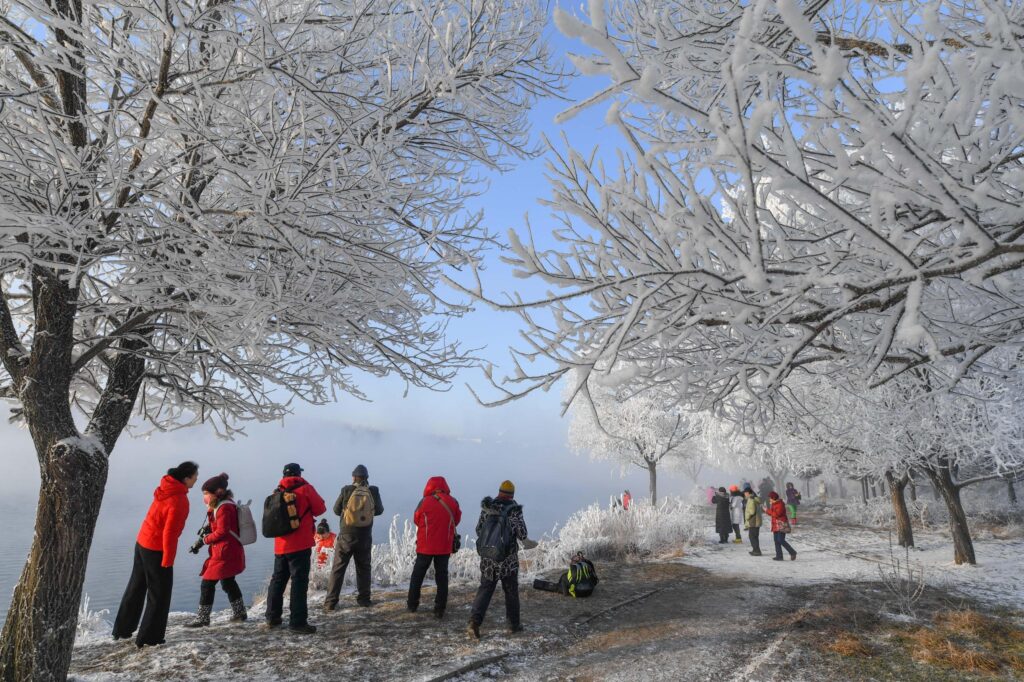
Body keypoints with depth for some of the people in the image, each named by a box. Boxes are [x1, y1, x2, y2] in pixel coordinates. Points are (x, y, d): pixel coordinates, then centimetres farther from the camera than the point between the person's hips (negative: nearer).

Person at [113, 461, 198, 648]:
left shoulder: (166, 489, 1)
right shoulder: (179, 500, -24)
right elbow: (170, 532, -23)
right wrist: (168, 559, -13)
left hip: (142, 543, 9)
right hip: (156, 550, -8)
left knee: (136, 588, 22)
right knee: (159, 594, 6)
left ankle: (122, 630, 35)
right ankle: (149, 638, 12)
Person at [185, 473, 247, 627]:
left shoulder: (223, 507, -17)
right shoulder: (225, 505, 14)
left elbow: (222, 531, -19)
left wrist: (206, 539, -6)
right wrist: (208, 529, -1)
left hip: (225, 553, -10)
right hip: (231, 552, 10)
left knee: (207, 584, -1)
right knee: (228, 582, 20)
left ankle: (202, 618, 8)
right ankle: (240, 613, 29)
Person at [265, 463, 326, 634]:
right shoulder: (304, 488, -5)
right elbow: (320, 509, -1)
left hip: (280, 545, 6)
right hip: (300, 544, -6)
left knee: (278, 580, 18)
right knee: (299, 582, -6)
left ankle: (272, 617, 26)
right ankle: (297, 622, -8)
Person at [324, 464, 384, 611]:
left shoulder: (346, 490, -10)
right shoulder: (373, 492, -6)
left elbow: (336, 510, 2)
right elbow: (379, 510, 7)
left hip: (346, 536, -1)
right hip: (365, 537, 2)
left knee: (338, 569, 6)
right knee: (363, 568, 16)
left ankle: (330, 602, 6)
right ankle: (363, 599, 18)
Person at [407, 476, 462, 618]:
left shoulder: (424, 502, -11)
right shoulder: (452, 502, -5)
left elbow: (416, 520, 2)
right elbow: (456, 521, 6)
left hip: (425, 546, -1)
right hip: (444, 547, 1)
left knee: (418, 574, 16)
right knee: (442, 576, 9)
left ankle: (412, 604, 25)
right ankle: (440, 609, 8)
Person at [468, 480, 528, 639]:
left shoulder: (486, 508, 0)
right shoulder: (514, 510, -11)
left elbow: (478, 530, 7)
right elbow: (522, 535, -10)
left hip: (488, 557, 2)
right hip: (508, 559, -2)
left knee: (485, 589, 8)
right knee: (511, 591, 14)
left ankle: (475, 620, -9)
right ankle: (513, 624, 26)